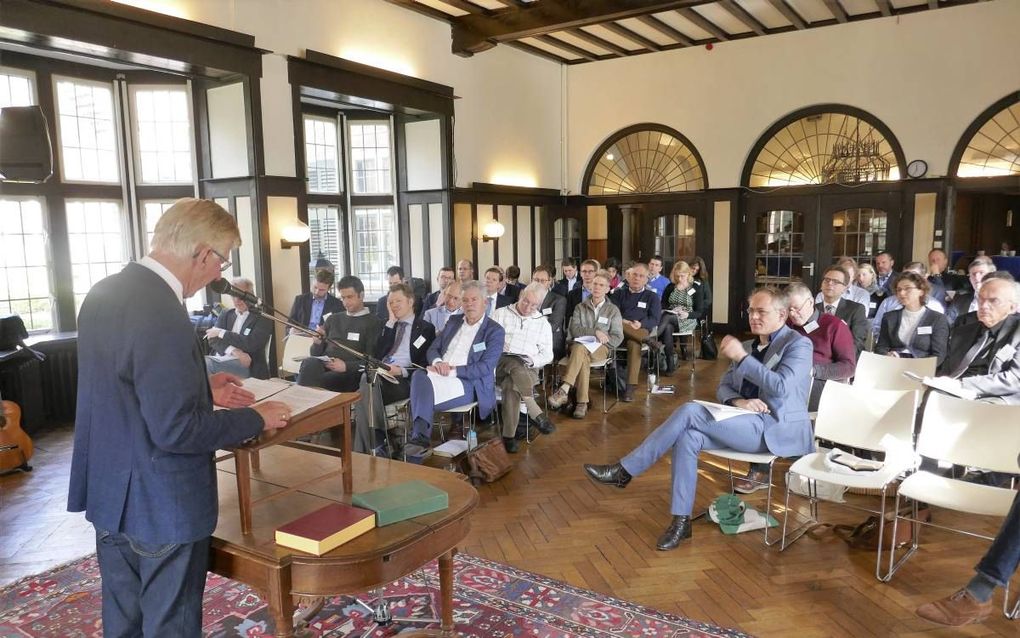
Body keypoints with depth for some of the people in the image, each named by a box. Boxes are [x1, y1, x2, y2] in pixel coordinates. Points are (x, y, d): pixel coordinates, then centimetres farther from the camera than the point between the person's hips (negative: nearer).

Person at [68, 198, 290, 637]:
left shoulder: (106, 292, 2)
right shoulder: (161, 314, -27)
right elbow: (176, 430, -27)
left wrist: (202, 390, 11)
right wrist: (255, 418, -14)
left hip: (112, 494, 9)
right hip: (159, 505, -9)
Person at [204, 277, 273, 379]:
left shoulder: (263, 318, 6)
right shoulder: (225, 315, 20)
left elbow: (251, 343, -9)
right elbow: (213, 339, 5)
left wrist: (221, 333, -7)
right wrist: (234, 351, -15)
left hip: (243, 364, -4)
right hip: (219, 360, 5)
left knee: (205, 364, -33)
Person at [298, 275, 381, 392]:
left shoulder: (373, 322, 8)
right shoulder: (333, 319, 24)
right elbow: (315, 353, 23)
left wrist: (346, 366, -17)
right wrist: (317, 343, -1)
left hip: (349, 373, -4)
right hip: (323, 365, 4)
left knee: (316, 382, -36)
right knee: (309, 363, -33)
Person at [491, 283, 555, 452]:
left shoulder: (543, 324, 16)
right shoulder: (500, 314, 13)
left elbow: (547, 355, 13)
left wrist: (532, 361, -7)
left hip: (528, 369, 1)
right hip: (501, 364, -1)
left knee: (511, 383, -34)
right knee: (515, 364, -37)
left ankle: (509, 435, -30)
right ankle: (537, 414, -38)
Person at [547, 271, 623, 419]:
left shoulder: (613, 310, 13)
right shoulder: (580, 308, 17)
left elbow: (617, 338, 6)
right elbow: (574, 329, 0)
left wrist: (602, 338, -10)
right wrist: (595, 332, -14)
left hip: (602, 348, -2)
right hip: (580, 345, 2)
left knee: (580, 349, -36)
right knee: (582, 358, -37)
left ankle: (564, 391, -44)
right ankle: (582, 403, -38)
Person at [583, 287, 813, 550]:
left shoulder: (798, 344, -2)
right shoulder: (748, 346, 19)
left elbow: (781, 387, -18)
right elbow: (724, 387, 14)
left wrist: (741, 357, -17)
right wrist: (739, 401, -9)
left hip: (775, 430, -7)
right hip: (748, 423, 7)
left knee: (690, 411, -24)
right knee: (687, 437, -23)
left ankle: (624, 471, -17)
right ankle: (681, 521, -17)